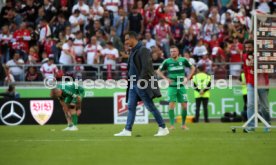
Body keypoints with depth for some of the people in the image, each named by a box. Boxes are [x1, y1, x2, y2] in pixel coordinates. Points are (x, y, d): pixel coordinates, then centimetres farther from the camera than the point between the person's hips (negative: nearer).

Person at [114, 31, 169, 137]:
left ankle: (163, 128, 3)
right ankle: (127, 130, 4)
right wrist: (131, 79, 13)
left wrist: (140, 80, -23)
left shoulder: (143, 50, -12)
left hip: (143, 84, -9)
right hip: (133, 84, 9)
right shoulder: (133, 51, 16)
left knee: (151, 107, -4)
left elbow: (146, 67, -20)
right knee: (131, 107, 4)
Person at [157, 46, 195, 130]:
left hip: (181, 86, 2)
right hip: (172, 87, -2)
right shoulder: (167, 62, -4)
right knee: (171, 104, -11)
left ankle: (183, 124, 14)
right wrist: (166, 79, -5)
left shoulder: (183, 60, 0)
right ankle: (172, 125, -6)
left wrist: (187, 78, 3)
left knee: (184, 105, 0)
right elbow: (158, 71, 6)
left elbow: (193, 68, 13)